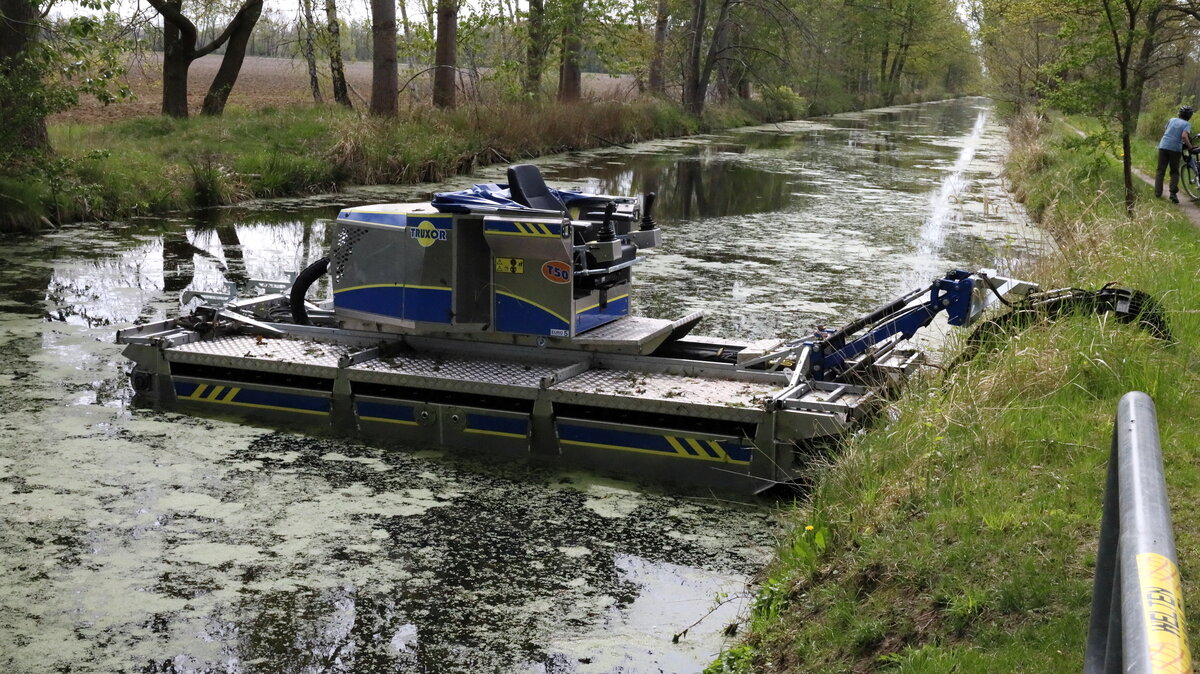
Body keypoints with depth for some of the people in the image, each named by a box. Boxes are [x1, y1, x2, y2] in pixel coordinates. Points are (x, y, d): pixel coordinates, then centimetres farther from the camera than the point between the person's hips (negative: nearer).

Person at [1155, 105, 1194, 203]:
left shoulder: (1172, 119, 13)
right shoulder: (1187, 124, 0)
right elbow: (1184, 136, -17)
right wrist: (1190, 147, -10)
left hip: (1163, 146, 3)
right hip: (1176, 148, -3)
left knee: (1160, 170, 10)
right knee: (1174, 172, 8)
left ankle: (1158, 192, 4)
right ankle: (1173, 193, -5)